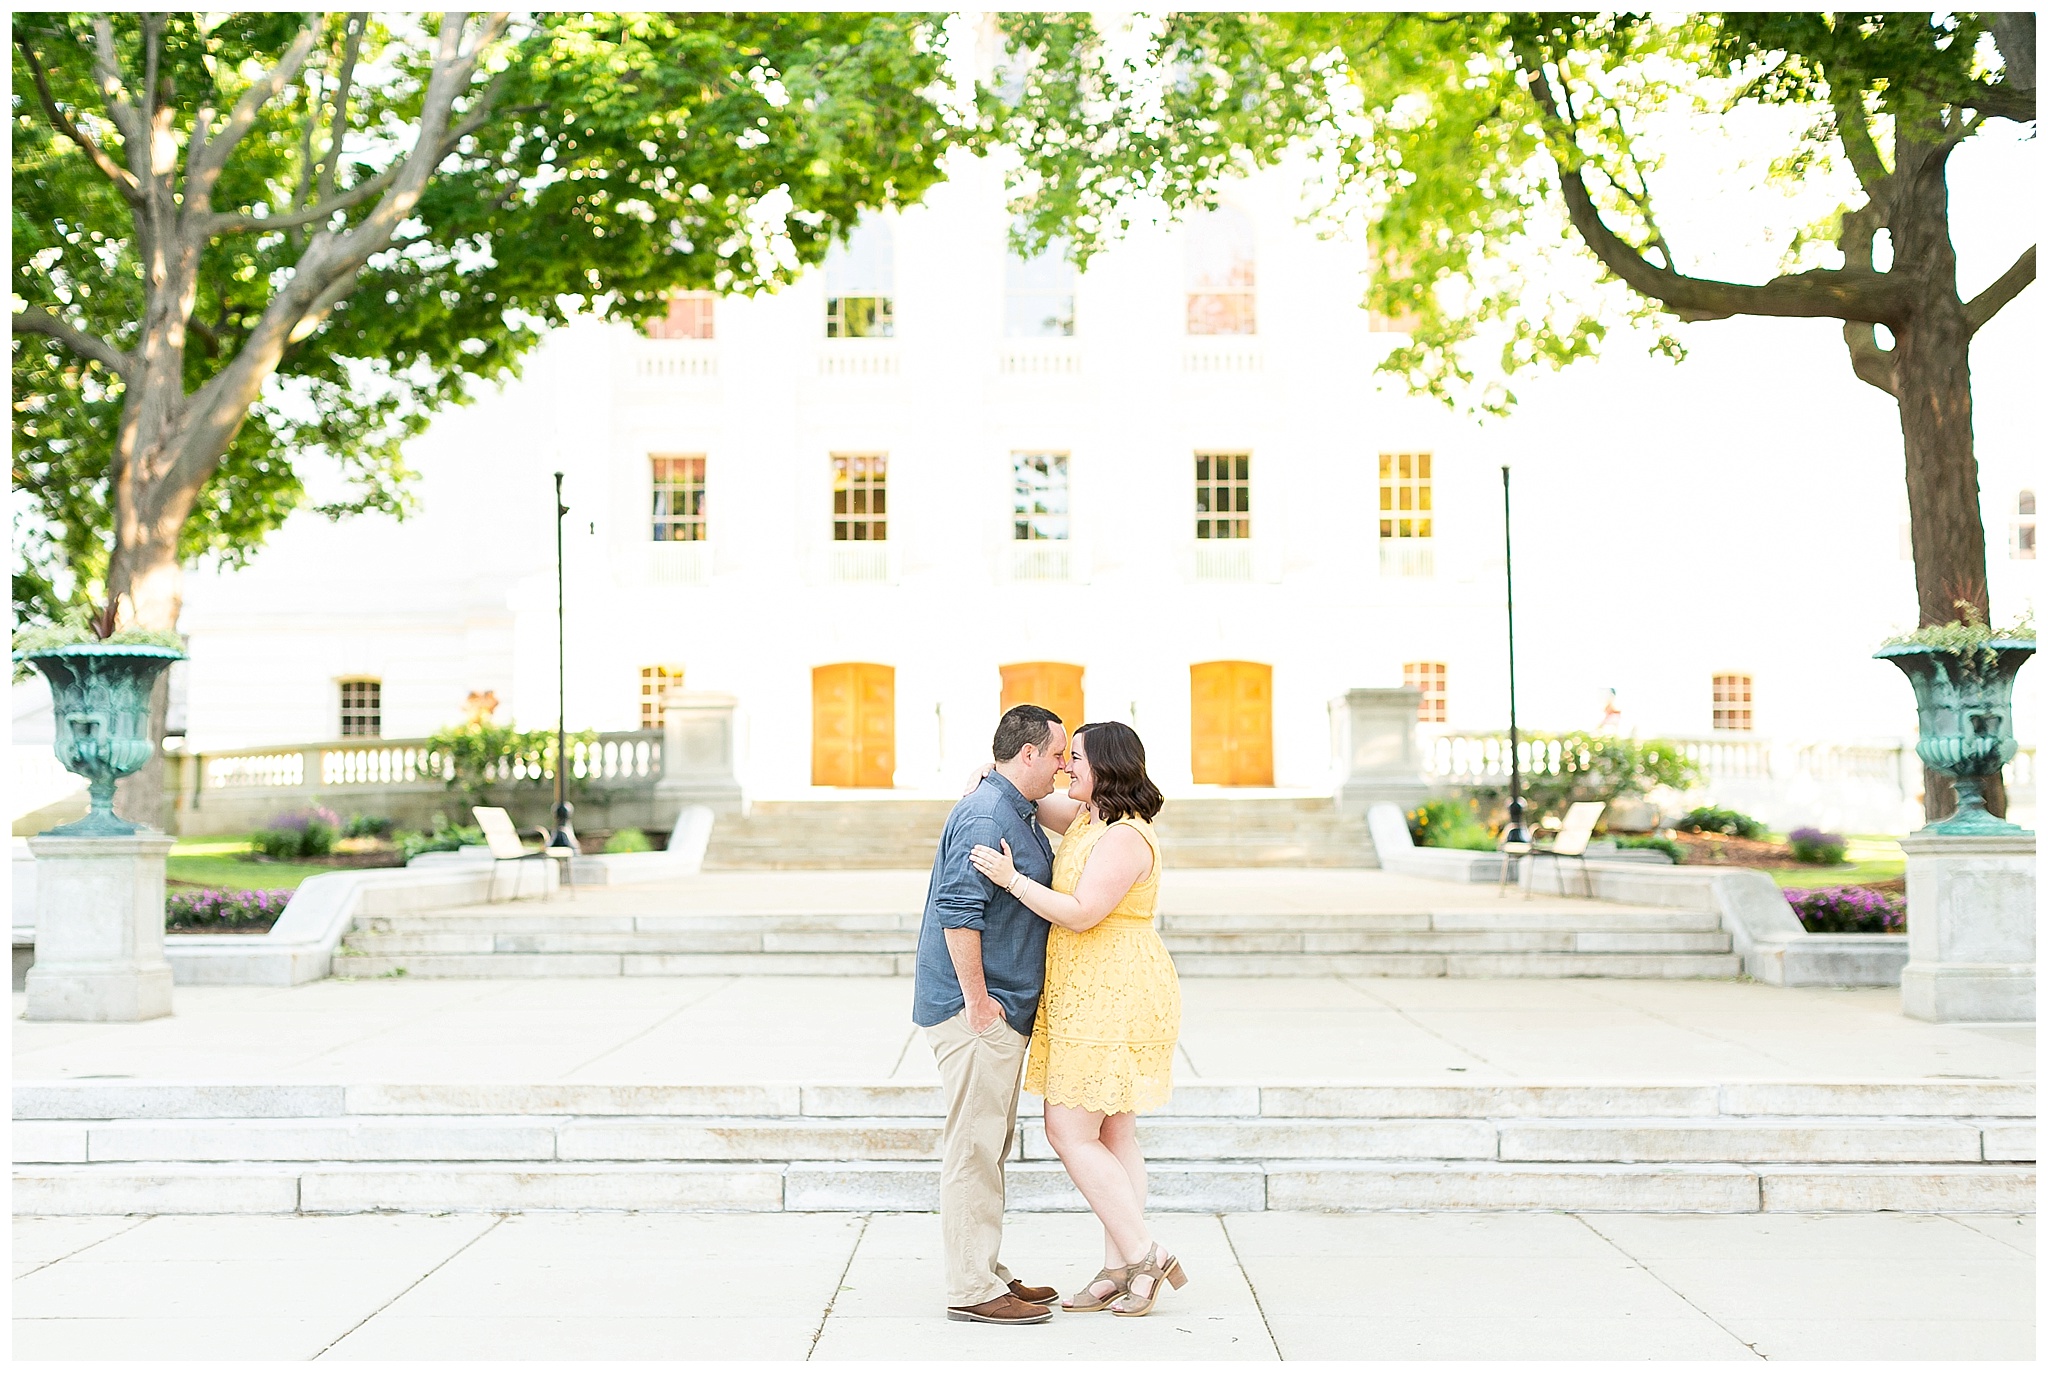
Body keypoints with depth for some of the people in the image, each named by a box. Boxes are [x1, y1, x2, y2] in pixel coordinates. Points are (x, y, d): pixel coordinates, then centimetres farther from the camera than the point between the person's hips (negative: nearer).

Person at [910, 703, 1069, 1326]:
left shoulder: (1017, 812, 16)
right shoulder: (986, 815, -17)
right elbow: (958, 911, -24)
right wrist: (977, 999, -22)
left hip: (1002, 1009, 11)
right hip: (977, 1009, -11)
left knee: (991, 1144, 15)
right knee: (974, 1145, -6)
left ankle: (987, 1272, 24)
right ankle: (971, 1289, -1)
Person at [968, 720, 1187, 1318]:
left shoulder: (1123, 837, -18)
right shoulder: (1089, 818, 12)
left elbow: (1081, 913, -25)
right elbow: (1038, 804, 27)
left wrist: (1013, 879, -23)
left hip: (1111, 999, -10)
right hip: (1094, 996, 10)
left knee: (1069, 1131, -8)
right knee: (1111, 1136, 9)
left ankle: (1142, 1254, -3)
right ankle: (1119, 1270, 13)